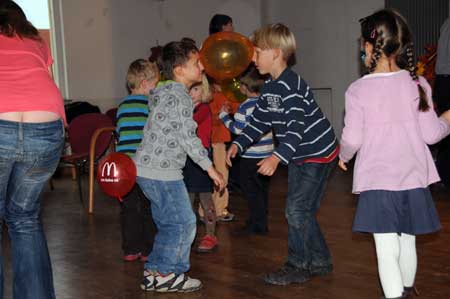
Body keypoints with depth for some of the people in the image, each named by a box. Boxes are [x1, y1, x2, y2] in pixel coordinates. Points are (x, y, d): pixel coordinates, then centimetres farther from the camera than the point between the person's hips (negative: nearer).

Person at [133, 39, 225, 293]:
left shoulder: (163, 92, 16)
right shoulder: (180, 96, -15)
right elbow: (189, 137, -19)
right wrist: (211, 169, -14)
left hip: (147, 166, 10)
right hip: (163, 171, -10)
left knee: (168, 223, 16)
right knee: (184, 222, -2)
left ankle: (154, 273, 22)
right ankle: (169, 274, 6)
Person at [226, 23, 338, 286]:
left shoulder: (292, 86, -23)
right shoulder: (269, 90, 8)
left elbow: (296, 128, -30)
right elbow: (258, 122, 11)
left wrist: (277, 157, -37)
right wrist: (238, 145, -2)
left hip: (318, 153, -10)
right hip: (299, 156, 10)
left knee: (297, 209, -7)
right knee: (303, 211, 14)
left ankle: (298, 266, 6)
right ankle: (320, 262, 27)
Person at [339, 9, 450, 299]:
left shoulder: (358, 90, -9)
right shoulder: (418, 85, -4)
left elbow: (352, 139, -7)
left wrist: (343, 156, 15)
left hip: (377, 181, -3)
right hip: (413, 179, 3)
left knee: (387, 249, -3)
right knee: (408, 243, 21)